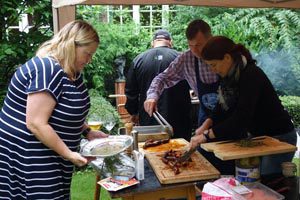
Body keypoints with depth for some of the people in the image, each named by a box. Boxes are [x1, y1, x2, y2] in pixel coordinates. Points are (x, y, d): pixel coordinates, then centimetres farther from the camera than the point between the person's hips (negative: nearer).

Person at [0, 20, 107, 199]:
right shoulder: (47, 70, -24)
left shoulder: (71, 71, 6)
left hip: (46, 154, 9)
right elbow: (36, 124, -27)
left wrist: (88, 132, 8)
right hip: (26, 156, -9)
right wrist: (69, 154, -22)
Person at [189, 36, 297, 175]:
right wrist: (207, 124, -10)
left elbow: (241, 117, -33)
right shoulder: (230, 76, 0)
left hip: (279, 137, -8)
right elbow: (223, 107, 7)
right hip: (256, 136, 8)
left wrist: (206, 135, -32)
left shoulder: (251, 76, -26)